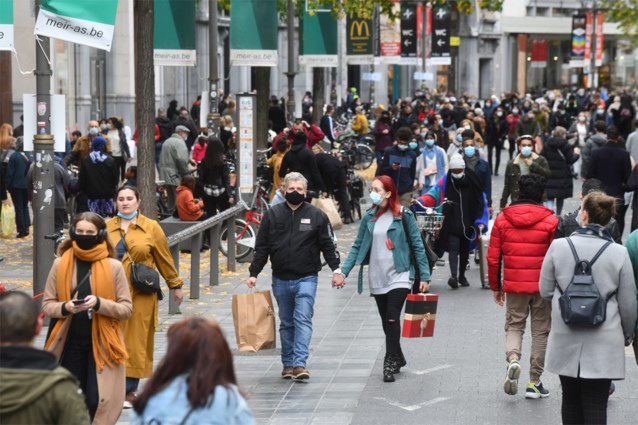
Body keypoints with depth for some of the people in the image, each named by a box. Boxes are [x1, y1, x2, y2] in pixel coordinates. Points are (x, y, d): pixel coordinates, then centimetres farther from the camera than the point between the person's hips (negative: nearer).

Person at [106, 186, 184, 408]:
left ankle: (129, 390, 1)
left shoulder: (151, 227, 5)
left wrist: (175, 285, 13)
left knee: (135, 339, -1)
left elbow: (164, 258, 9)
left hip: (140, 294, -1)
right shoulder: (107, 227, 7)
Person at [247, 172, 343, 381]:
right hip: (280, 279, 3)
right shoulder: (272, 214, 4)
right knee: (286, 323, 11)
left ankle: (300, 363, -19)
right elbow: (262, 247, 6)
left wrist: (336, 270, -4)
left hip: (306, 279, -3)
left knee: (303, 319, -13)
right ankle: (288, 364, 18)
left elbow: (328, 245, 4)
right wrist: (254, 273, 1)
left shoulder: (317, 215, 1)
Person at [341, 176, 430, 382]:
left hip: (399, 276, -4)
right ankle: (397, 358, 27)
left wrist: (424, 276, -6)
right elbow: (357, 247, 8)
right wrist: (343, 271, -2)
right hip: (377, 278, 5)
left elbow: (417, 246, -2)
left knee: (392, 319, -14)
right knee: (386, 322, 11)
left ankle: (390, 363, -10)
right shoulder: (369, 217, 6)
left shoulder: (403, 216, -5)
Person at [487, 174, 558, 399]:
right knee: (540, 330, 10)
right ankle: (534, 382, 12)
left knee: (514, 325, 15)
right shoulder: (551, 221, -7)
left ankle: (513, 358, -14)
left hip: (514, 285, 2)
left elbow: (493, 257, 3)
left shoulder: (502, 219, 0)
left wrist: (496, 287, 14)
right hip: (543, 286, -1)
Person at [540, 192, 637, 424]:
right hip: (604, 343, -1)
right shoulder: (618, 253, -8)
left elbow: (545, 290, 3)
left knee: (571, 400, 16)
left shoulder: (559, 246, -7)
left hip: (566, 341, 1)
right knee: (596, 405, 0)